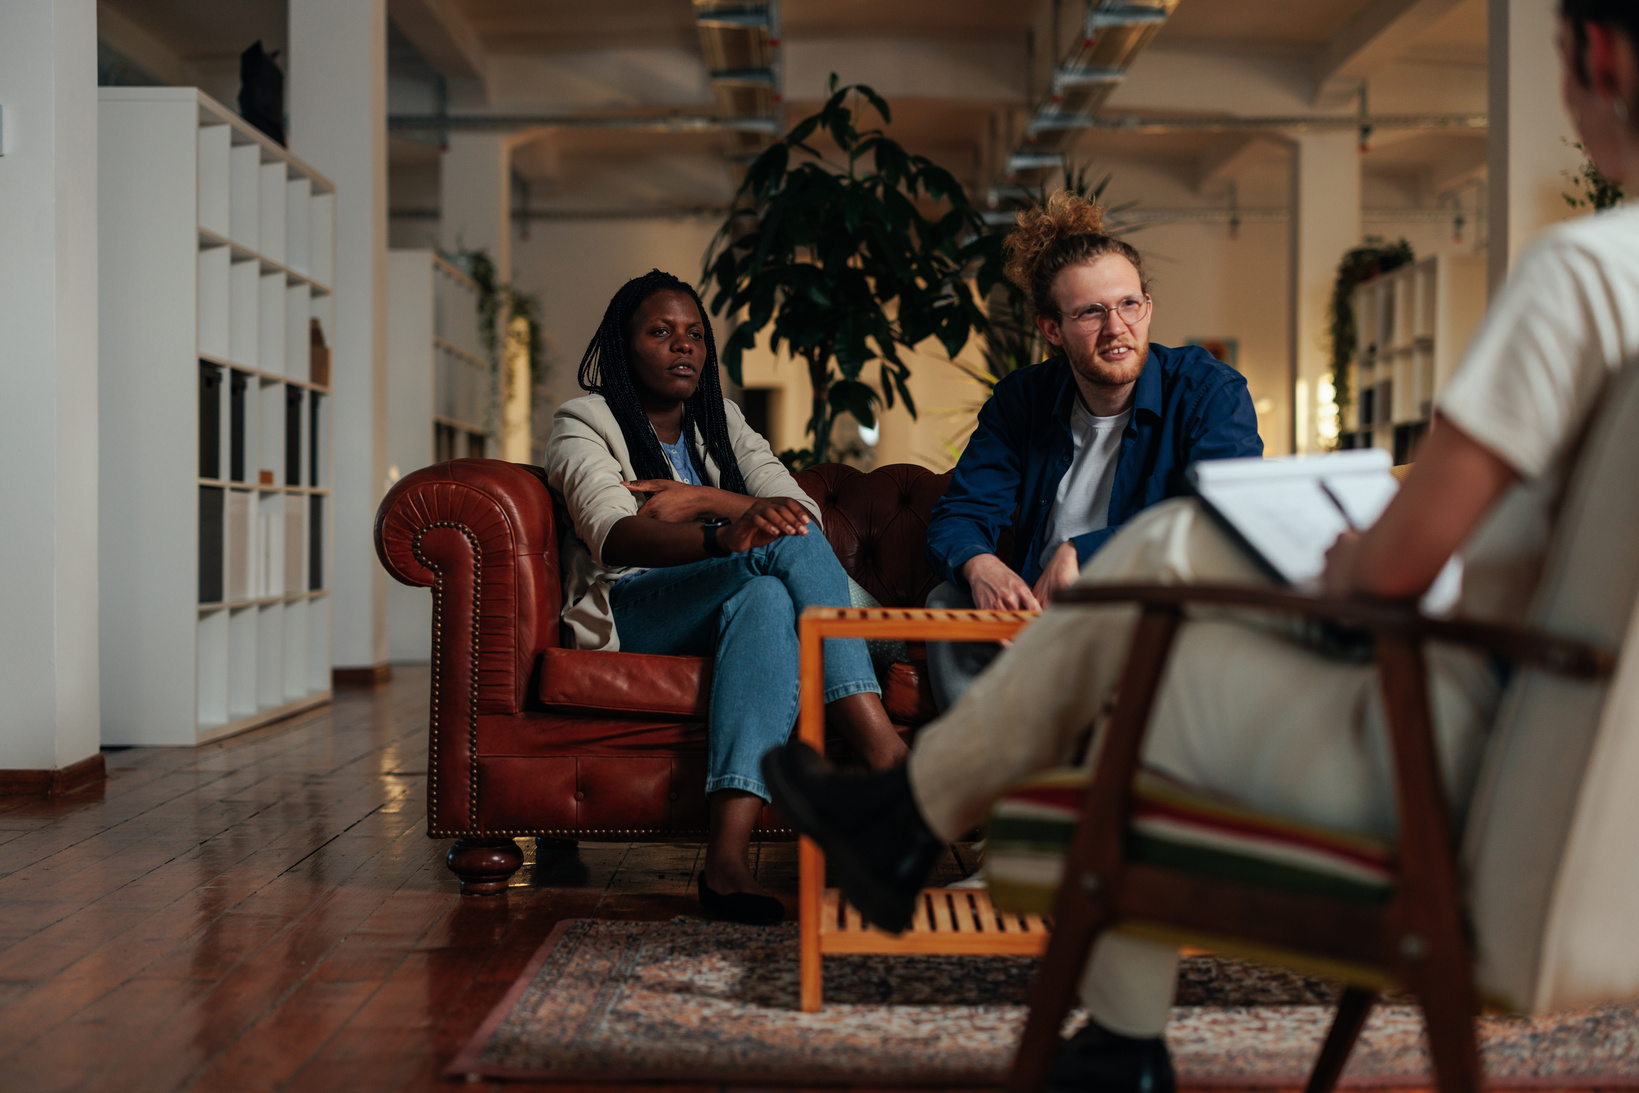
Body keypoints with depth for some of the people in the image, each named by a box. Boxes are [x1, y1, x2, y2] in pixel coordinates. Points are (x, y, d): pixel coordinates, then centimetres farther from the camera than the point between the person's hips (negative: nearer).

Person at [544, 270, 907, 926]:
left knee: (765, 599, -35)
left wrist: (702, 499, -12)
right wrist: (724, 535, -37)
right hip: (629, 614, -4)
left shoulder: (724, 424, 22)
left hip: (728, 611, 4)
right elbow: (613, 536, -17)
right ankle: (888, 756, -44)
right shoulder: (585, 423, 6)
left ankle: (728, 855, -50)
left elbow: (805, 513, 5)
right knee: (789, 546, -30)